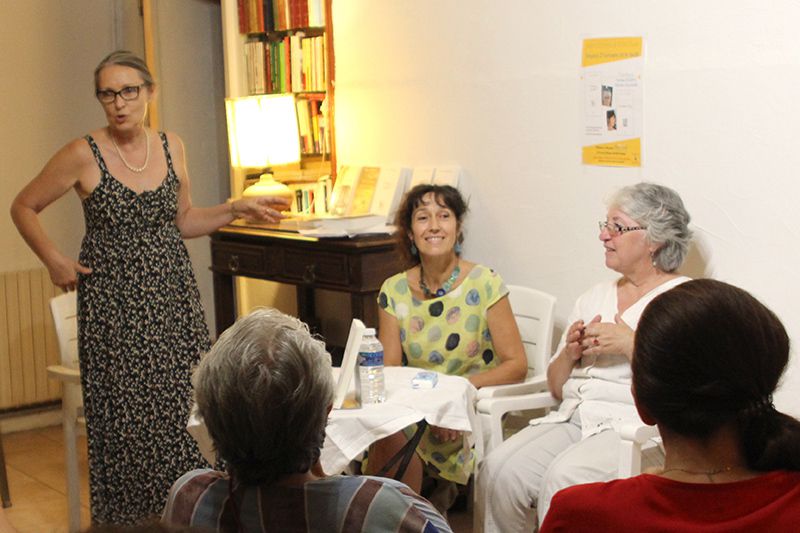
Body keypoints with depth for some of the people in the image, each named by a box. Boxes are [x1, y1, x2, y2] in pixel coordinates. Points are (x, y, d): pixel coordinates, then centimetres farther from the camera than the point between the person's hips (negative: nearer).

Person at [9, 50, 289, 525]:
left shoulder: (171, 147, 5)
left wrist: (236, 209, 5)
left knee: (187, 408, 2)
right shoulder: (84, 155, -8)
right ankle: (133, 517, 16)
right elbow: (24, 208, 4)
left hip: (174, 295, 4)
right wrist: (55, 261, -5)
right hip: (115, 302, -3)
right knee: (129, 418, -1)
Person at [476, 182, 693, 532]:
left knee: (563, 478, -33)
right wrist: (570, 352, 2)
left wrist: (632, 345, -14)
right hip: (573, 418, 6)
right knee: (498, 471, -20)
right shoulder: (596, 296, 21)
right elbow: (556, 387, 22)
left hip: (633, 426, -6)